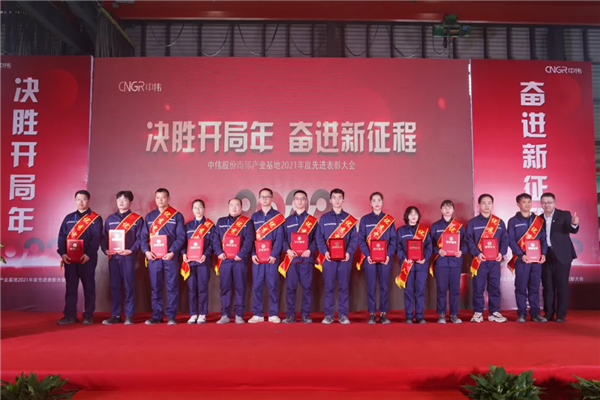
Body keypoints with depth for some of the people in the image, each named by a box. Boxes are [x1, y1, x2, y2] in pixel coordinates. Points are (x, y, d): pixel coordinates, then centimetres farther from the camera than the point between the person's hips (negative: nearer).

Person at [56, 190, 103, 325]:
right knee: (70, 287, 7)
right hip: (69, 258, 4)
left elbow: (96, 238, -7)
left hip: (87, 258, -3)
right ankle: (70, 315, 14)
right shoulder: (68, 218, 12)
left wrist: (88, 254, -18)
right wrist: (62, 253, -7)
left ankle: (88, 316, 10)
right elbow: (62, 236, 7)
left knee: (88, 287, 3)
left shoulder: (96, 218, 1)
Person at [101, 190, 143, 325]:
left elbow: (139, 238, -2)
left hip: (128, 256, -4)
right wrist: (105, 249, -4)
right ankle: (115, 315, 12)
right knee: (114, 286, 6)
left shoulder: (137, 219, 4)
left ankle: (129, 315, 4)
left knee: (129, 286, -2)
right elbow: (104, 237, 13)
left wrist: (131, 250, -16)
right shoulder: (110, 218, 16)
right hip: (113, 256, 4)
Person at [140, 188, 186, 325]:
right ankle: (156, 316, 14)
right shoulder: (149, 216, 13)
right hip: (153, 257, 3)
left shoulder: (177, 216, 3)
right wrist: (146, 251, -6)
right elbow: (143, 236, 10)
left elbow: (181, 236, -2)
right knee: (155, 287, 6)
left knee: (172, 287, 0)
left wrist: (172, 252, -13)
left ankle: (171, 316, 7)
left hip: (170, 256, -2)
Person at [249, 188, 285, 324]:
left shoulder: (278, 216, 4)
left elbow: (280, 237, -3)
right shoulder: (254, 216, 12)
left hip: (272, 256, -2)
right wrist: (252, 254, -7)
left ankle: (273, 314, 8)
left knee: (273, 286, 0)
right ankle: (257, 314, 10)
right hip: (257, 257, 2)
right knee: (257, 286, 3)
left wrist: (274, 254, -14)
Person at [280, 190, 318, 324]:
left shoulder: (313, 221, 8)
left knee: (307, 287, 0)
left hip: (306, 258, -1)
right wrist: (288, 250, -10)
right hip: (291, 258, 1)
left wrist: (310, 250, -14)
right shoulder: (288, 220, 12)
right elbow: (283, 238, 7)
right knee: (290, 287, 1)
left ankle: (305, 315, 10)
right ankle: (290, 315, 9)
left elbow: (316, 239, 2)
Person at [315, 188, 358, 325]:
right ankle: (328, 314, 10)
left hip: (345, 257, 0)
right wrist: (325, 252, -12)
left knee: (344, 287, 3)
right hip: (328, 257, 0)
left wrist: (349, 252, -12)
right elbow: (319, 238, 4)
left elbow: (354, 238, 3)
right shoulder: (324, 218, 8)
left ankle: (343, 314, 12)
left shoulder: (349, 218, 8)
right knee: (328, 287, 2)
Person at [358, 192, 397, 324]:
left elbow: (393, 239, 4)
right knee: (371, 286, 2)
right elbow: (361, 239, 0)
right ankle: (372, 314, 9)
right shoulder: (365, 219, 5)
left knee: (384, 286, 4)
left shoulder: (389, 219, 7)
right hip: (370, 258, -1)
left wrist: (388, 255, -10)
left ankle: (383, 313, 13)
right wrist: (367, 255, -13)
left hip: (385, 258, 1)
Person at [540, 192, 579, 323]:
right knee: (547, 286, 7)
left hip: (561, 255, -3)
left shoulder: (564, 215, -1)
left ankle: (561, 315, 5)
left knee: (562, 285, -1)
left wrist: (574, 224, -36)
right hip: (545, 256, 3)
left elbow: (573, 230, -15)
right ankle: (548, 314, 14)